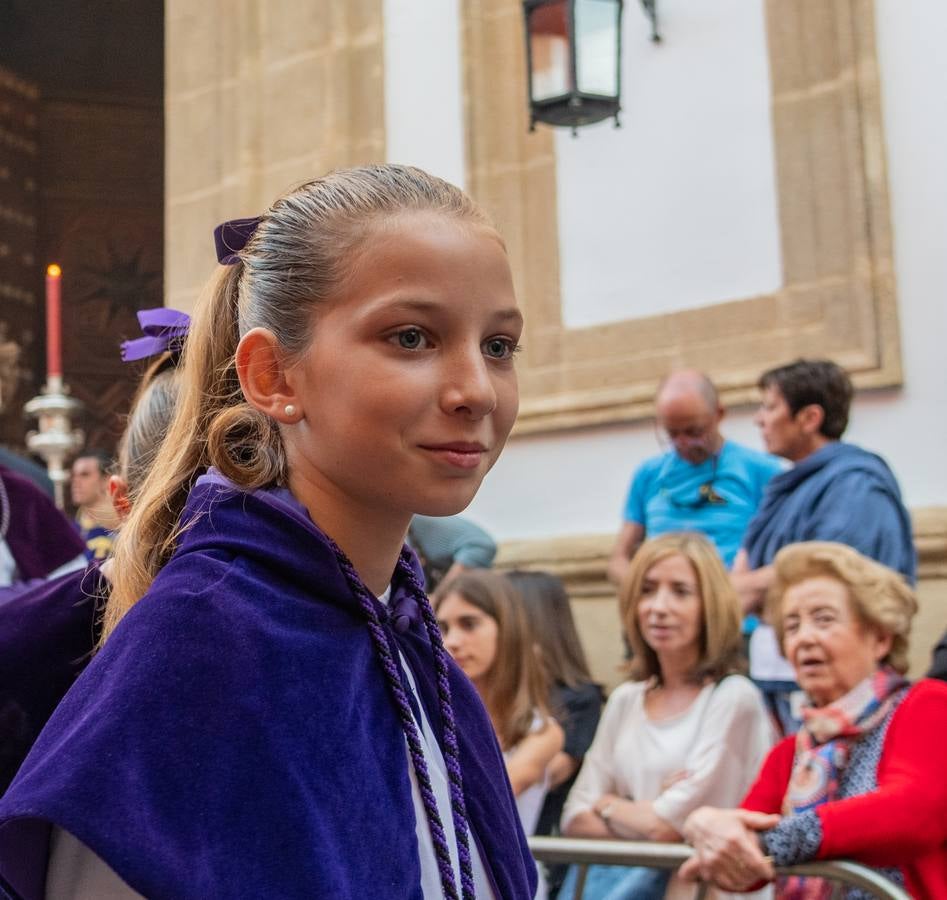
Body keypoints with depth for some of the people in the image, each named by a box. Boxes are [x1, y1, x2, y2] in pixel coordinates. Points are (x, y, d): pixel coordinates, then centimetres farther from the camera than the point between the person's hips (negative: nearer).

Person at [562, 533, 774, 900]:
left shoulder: (732, 699, -8)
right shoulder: (625, 700, 12)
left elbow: (667, 827, -11)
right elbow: (576, 819, 8)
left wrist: (607, 804, 6)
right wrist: (645, 815, -9)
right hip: (614, 868, 5)